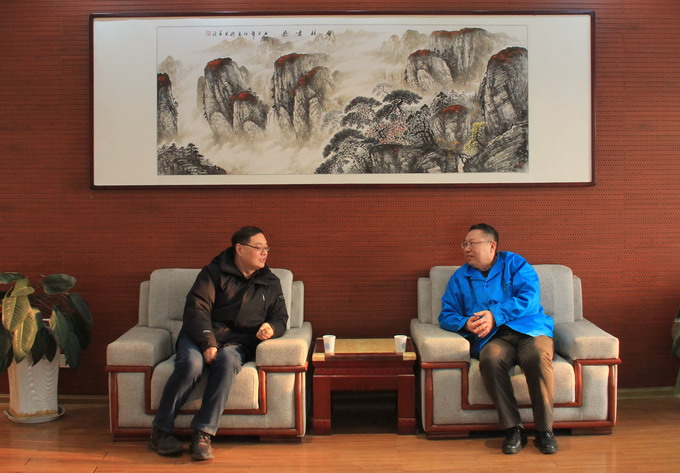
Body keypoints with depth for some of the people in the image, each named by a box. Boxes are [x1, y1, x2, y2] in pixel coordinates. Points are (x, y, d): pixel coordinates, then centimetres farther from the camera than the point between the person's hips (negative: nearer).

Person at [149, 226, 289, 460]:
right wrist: (207, 343, -21)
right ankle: (160, 431, -18)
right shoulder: (214, 272, 6)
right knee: (192, 363, -34)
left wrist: (272, 328, -8)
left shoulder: (271, 283, 18)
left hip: (238, 343, 2)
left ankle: (202, 434, -32)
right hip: (200, 336, -1)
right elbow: (195, 308, -5)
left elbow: (280, 317, 19)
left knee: (227, 360, -35)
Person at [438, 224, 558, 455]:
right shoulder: (460, 277, 20)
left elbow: (530, 299, -4)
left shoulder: (514, 264, 11)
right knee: (490, 359, -35)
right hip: (493, 338, 1)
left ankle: (544, 430, -21)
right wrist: (465, 323, -7)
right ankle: (513, 429, -23)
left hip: (529, 330, -1)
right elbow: (446, 315, 15)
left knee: (538, 355, -35)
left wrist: (495, 315, -13)